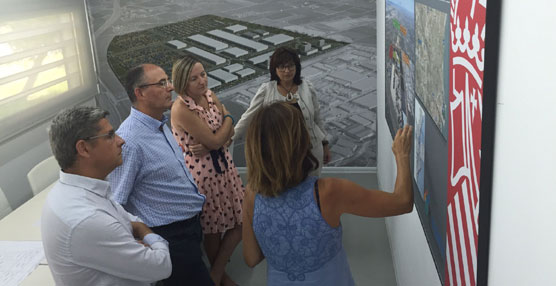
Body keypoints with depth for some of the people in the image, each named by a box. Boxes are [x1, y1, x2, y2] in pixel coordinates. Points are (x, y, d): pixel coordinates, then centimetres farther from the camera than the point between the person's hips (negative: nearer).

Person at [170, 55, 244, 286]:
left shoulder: (209, 95, 1)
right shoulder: (181, 109, -23)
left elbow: (229, 132, 0)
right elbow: (215, 140, -22)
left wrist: (209, 145, -19)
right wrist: (228, 118, -4)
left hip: (223, 165, 7)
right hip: (202, 172, -7)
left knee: (240, 222, 12)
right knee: (213, 230, 12)